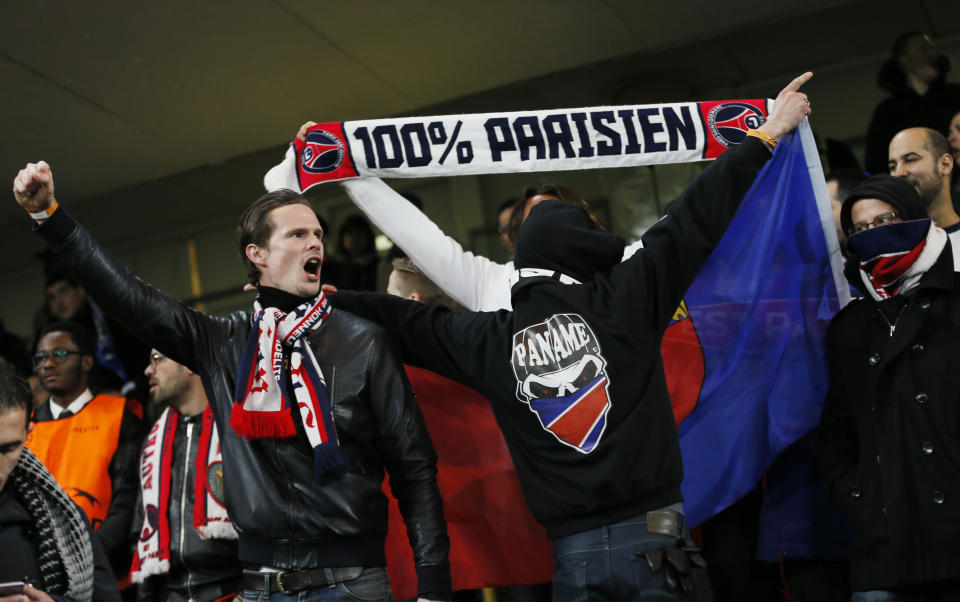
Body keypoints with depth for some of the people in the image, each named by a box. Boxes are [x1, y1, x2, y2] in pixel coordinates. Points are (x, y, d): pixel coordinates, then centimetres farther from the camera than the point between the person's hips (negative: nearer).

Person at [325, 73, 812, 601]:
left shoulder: (489, 340, 5)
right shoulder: (622, 298, -3)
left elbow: (408, 321, 18)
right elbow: (695, 220, 2)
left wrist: (332, 297, 34)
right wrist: (766, 136, 11)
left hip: (572, 551, 3)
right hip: (652, 534, -3)